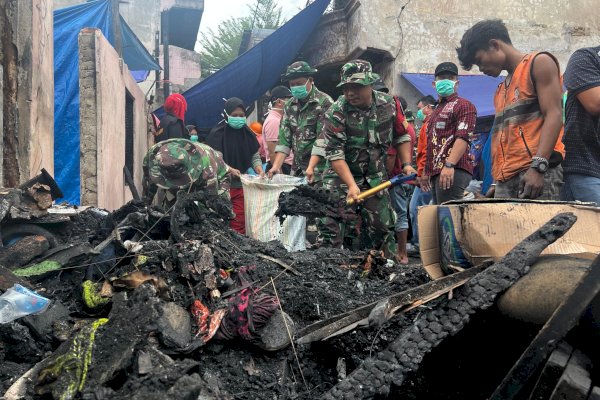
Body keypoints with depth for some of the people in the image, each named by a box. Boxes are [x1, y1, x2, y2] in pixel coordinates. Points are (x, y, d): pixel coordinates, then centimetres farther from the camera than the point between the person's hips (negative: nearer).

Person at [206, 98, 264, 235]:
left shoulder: (247, 133, 9)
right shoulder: (217, 133, -5)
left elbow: (255, 156, 13)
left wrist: (258, 167, -9)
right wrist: (230, 170, -28)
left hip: (241, 184, 4)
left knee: (240, 222, 2)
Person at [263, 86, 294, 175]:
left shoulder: (278, 119, 16)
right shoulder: (273, 121, -14)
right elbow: (272, 152, -19)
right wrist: (279, 173, -21)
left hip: (286, 166, 10)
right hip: (280, 167, -10)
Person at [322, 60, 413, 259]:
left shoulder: (388, 104, -4)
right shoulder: (335, 113, -17)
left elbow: (401, 137, 11)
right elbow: (334, 154, -21)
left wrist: (406, 164, -1)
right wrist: (352, 185, -29)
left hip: (376, 178, 3)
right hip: (342, 176, -3)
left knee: (383, 228, 5)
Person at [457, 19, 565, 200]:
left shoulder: (539, 64, 5)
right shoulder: (501, 90, 27)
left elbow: (554, 115, -7)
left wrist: (538, 167, -18)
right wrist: (498, 181, 13)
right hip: (505, 180, 7)